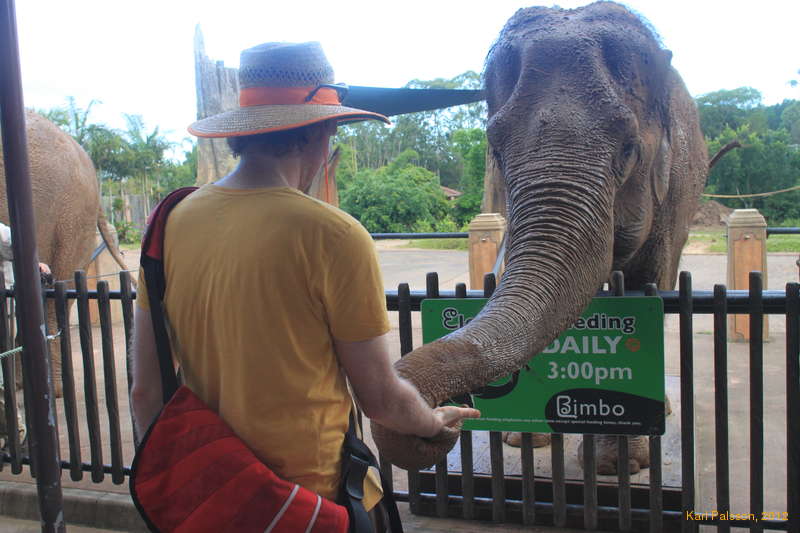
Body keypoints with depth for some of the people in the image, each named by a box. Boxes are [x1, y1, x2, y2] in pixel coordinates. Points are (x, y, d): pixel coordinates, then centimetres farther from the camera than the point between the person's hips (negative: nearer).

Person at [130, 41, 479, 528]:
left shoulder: (174, 221, -4)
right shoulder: (332, 235, -19)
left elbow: (146, 391, 2)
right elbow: (381, 398, -10)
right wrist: (436, 423, 11)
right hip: (311, 494, -4)